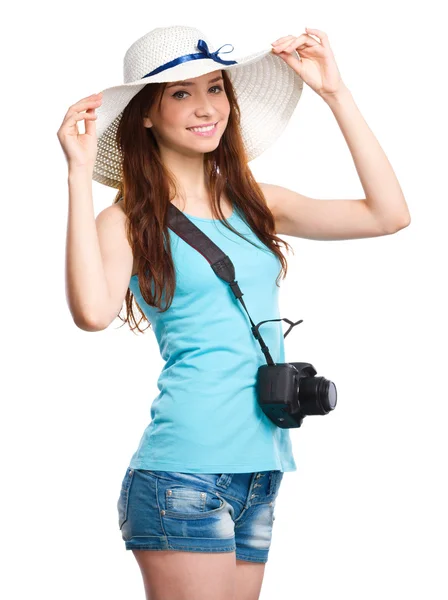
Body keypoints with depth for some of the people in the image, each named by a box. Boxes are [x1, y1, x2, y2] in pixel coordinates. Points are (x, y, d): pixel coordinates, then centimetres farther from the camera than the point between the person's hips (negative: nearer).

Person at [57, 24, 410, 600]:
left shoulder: (256, 204, 11)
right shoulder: (129, 222, -3)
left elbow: (388, 214, 5)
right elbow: (93, 311, -24)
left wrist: (334, 92, 5)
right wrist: (80, 175, -19)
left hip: (261, 475, 6)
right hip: (185, 470, -5)